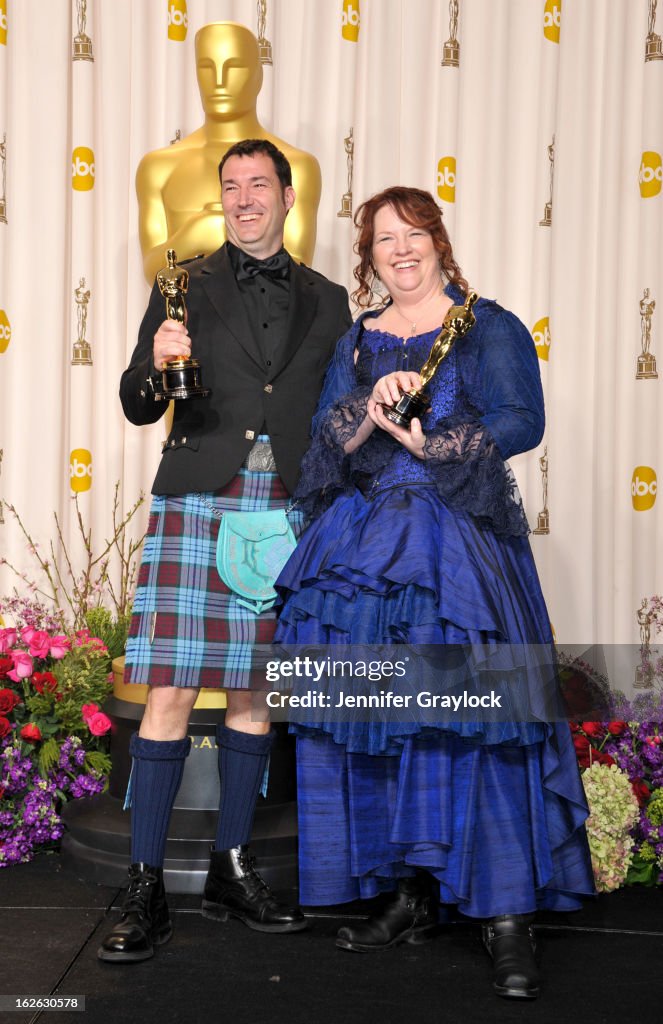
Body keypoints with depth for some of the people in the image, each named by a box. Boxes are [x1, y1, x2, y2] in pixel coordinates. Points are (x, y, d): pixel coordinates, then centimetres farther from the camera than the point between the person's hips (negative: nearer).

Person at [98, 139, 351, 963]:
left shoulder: (326, 302, 15)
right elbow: (138, 406, 8)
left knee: (255, 693, 6)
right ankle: (146, 890, 2)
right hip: (198, 501, -2)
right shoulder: (186, 286, 11)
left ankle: (230, 872, 20)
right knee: (171, 692, -8)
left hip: (288, 511, 2)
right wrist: (157, 367, -14)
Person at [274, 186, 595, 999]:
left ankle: (507, 911, -3)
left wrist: (431, 444, -15)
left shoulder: (490, 329, 6)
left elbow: (523, 423, -6)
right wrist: (371, 408, -12)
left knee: (475, 713, -11)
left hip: (462, 542, -4)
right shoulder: (357, 342, 17)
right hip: (366, 545, 4)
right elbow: (325, 440, 7)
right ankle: (412, 896, 15)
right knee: (379, 717, 2)